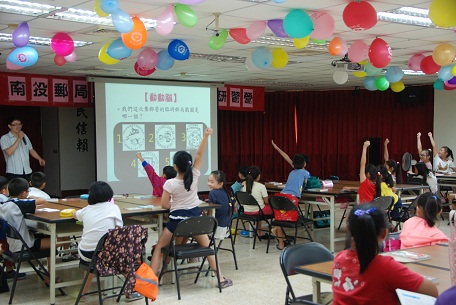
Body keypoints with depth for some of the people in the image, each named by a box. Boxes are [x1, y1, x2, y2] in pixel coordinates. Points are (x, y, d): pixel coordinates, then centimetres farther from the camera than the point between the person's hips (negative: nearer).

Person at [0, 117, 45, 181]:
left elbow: (31, 150, 21)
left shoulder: (25, 136, 14)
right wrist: (19, 139, -15)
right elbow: (9, 152, -17)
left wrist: (39, 159, 3)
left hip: (27, 172, 4)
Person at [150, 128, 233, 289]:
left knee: (159, 247, 11)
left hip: (177, 219, -3)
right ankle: (221, 279, 12)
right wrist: (206, 136, -8)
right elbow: (199, 154, -6)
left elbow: (164, 205, -7)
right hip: (195, 216, 3)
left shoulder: (170, 183, -15)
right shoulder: (194, 176, -9)